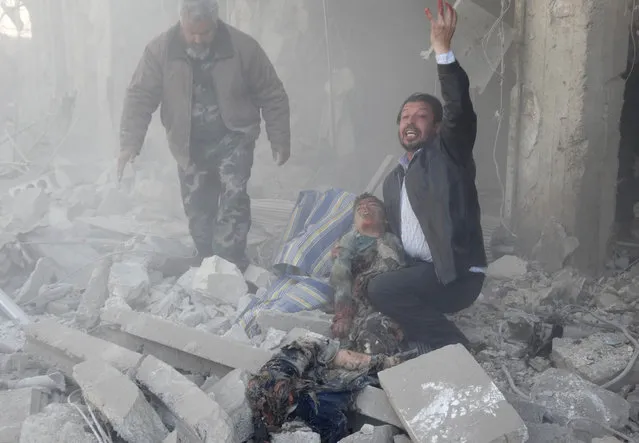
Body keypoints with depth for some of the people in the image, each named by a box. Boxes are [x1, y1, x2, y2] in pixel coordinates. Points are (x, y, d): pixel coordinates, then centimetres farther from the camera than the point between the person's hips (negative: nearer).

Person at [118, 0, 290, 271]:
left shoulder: (243, 47, -15)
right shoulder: (160, 50, -12)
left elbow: (272, 95, -7)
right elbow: (140, 97, -10)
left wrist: (279, 140, -7)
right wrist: (130, 142, -21)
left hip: (233, 139, -2)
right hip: (190, 145, 3)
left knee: (233, 197, -20)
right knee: (197, 207, 10)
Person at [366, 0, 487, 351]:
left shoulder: (448, 154, -2)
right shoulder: (393, 179, 19)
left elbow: (460, 111, -23)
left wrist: (442, 50, -33)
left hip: (455, 274, -8)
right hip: (418, 271, 9)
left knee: (382, 291, -24)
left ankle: (454, 347, -7)